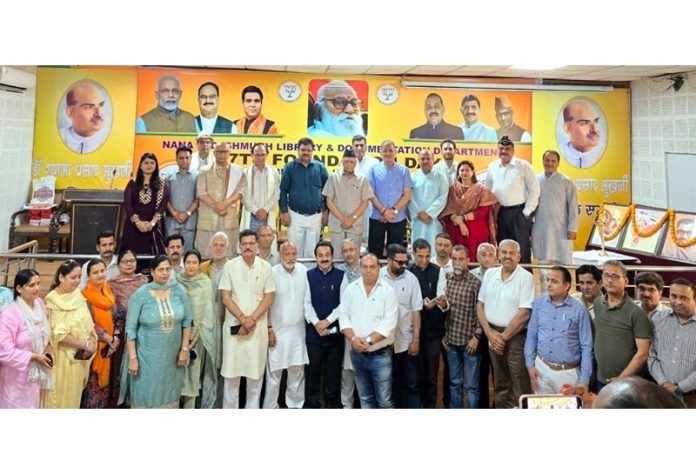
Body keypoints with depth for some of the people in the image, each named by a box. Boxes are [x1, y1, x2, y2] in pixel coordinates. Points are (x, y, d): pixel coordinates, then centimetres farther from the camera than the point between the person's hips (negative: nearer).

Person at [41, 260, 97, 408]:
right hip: (62, 357, -6)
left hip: (79, 356, 6)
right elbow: (59, 335, -20)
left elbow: (88, 323, 7)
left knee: (73, 395, 17)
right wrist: (85, 344, -15)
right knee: (61, 395, 6)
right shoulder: (53, 301, -16)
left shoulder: (78, 295, 2)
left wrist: (92, 342, -9)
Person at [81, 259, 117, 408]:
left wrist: (116, 338, -6)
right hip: (94, 347, -5)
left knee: (105, 382, 12)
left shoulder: (109, 293, 7)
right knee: (93, 384, 0)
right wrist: (109, 339, -13)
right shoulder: (85, 296, -11)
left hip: (109, 346, 5)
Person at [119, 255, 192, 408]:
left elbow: (187, 320, 2)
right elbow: (130, 328, -9)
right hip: (147, 355, -3)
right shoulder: (140, 295, -11)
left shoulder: (178, 290, -4)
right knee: (146, 394, 8)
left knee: (170, 393, 17)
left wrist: (184, 349, 0)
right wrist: (132, 357, -11)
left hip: (173, 354, 3)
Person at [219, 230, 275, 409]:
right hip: (234, 325, 0)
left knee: (256, 369, 5)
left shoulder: (265, 267, 2)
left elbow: (269, 297, 0)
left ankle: (252, 407, 19)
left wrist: (252, 320, -10)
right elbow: (225, 297, -3)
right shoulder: (230, 266, 0)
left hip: (258, 326, 1)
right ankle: (229, 408, 17)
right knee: (231, 369, 4)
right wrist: (243, 319, -12)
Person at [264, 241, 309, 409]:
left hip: (298, 331, 4)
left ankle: (295, 405, 25)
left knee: (297, 371, 11)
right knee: (274, 373, 1)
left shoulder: (303, 271, 3)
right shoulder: (273, 273, -9)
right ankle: (270, 407, 14)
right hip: (277, 331, -4)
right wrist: (269, 329, -7)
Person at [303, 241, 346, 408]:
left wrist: (327, 321, -12)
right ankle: (311, 404, 19)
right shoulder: (309, 275, 5)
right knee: (312, 372, 7)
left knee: (333, 373, 8)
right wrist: (316, 323, -12)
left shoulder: (341, 276, 2)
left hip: (335, 332, -1)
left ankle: (332, 405, 20)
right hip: (314, 331, 1)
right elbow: (306, 303, -1)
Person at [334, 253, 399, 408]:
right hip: (357, 353, 3)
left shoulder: (388, 291, -6)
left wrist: (369, 340, -18)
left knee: (384, 400, 1)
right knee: (365, 397, 16)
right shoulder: (351, 289, 4)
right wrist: (353, 338, -13)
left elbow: (389, 322, -12)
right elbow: (343, 315, 1)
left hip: (380, 354, -3)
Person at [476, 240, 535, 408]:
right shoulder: (490, 274, 7)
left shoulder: (526, 277, -10)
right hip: (493, 334, 5)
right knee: (500, 385, 16)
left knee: (520, 388, -2)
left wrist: (503, 337, -10)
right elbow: (480, 305, 8)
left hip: (516, 337, -5)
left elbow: (524, 313, -14)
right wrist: (490, 333, -3)